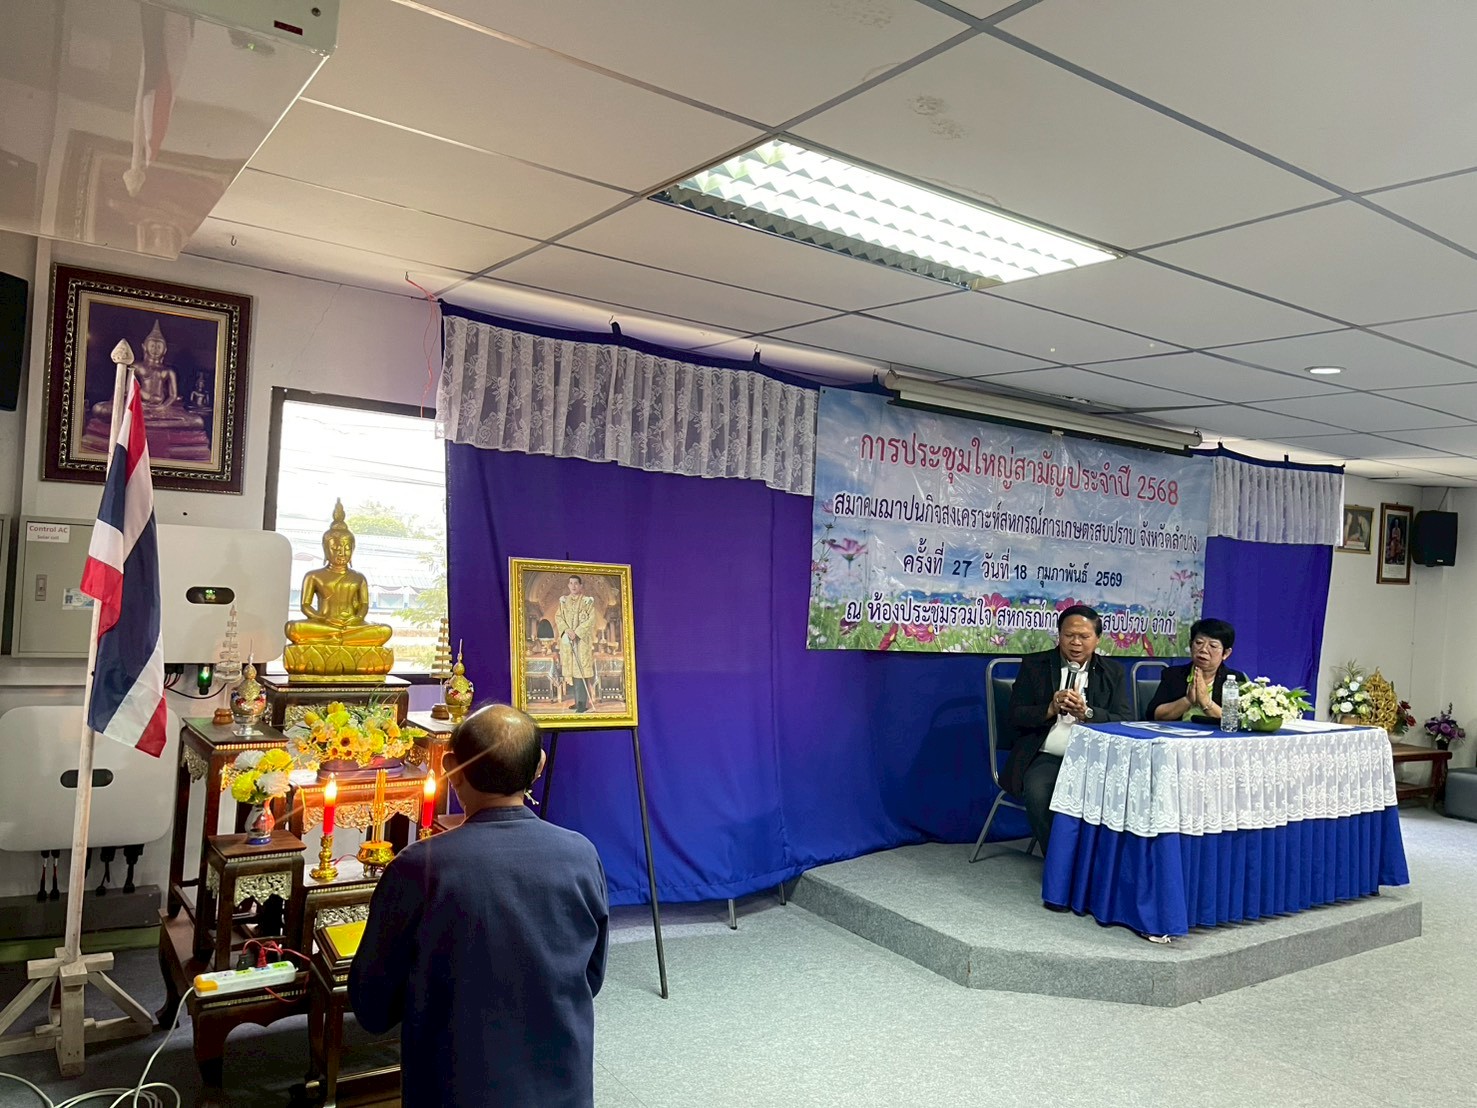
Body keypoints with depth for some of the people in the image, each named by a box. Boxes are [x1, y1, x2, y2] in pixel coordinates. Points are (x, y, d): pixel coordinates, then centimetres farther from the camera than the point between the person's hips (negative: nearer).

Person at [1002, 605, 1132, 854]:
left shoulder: (1113, 672, 12)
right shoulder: (1034, 665, 9)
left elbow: (1126, 721, 1)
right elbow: (1015, 716, 3)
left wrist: (1087, 713, -17)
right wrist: (1050, 709, -16)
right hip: (1046, 757, -1)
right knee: (1038, 794, -31)